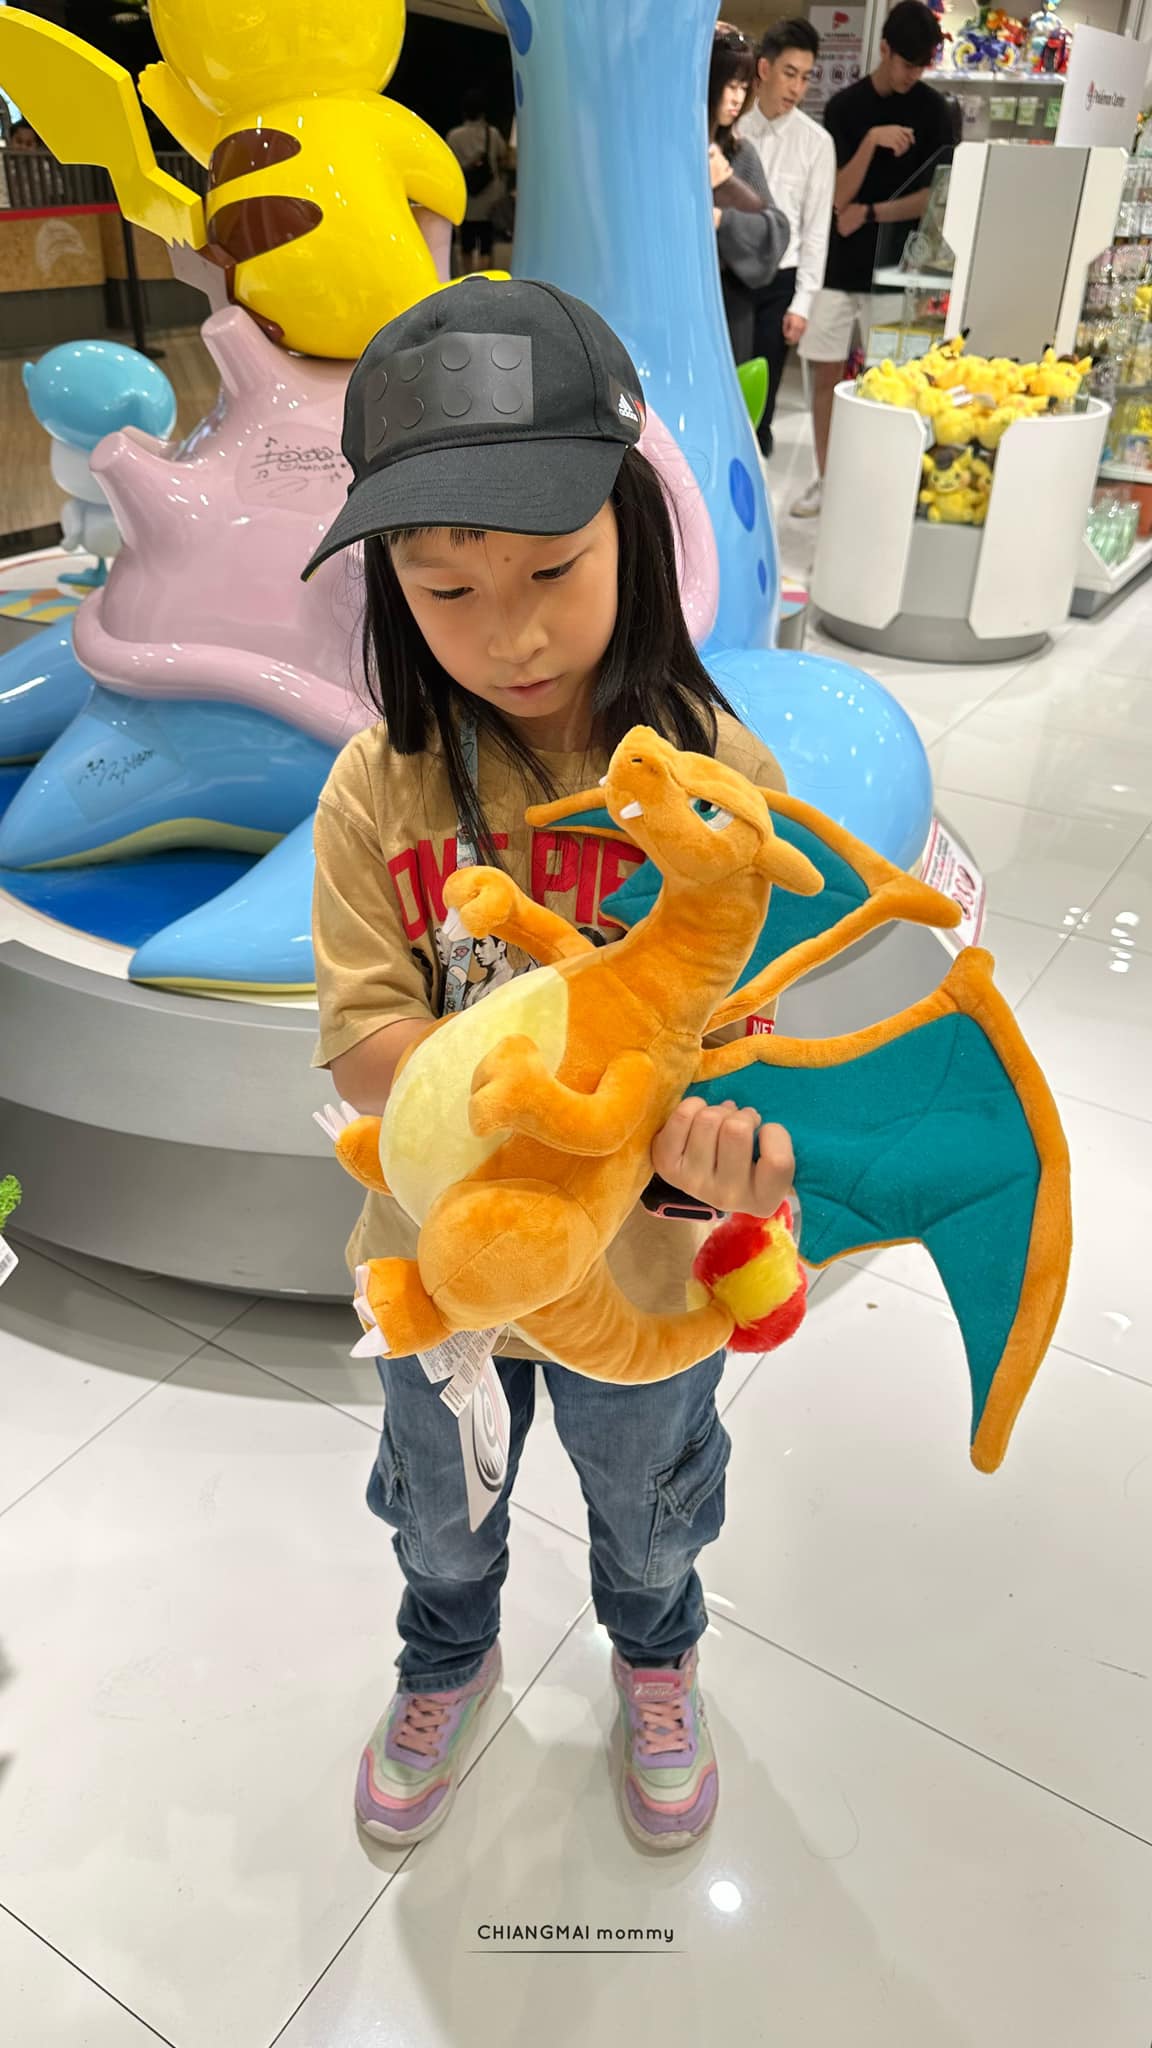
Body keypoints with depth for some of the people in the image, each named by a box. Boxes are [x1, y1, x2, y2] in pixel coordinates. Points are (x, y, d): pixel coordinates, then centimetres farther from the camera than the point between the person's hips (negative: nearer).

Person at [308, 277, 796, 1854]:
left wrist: (714, 1152, -40)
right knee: (442, 1512, 29)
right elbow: (362, 1041, -20)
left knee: (646, 1510, 28)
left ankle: (656, 1661, 64)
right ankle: (450, 1663, 64)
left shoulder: (715, 776, -20)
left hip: (642, 1271, 0)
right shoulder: (380, 789, -18)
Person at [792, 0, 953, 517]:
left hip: (895, 267, -1)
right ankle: (825, 479, 14)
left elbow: (935, 197, -3)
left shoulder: (933, 110, 1)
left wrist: (871, 213, -8)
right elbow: (839, 196, -5)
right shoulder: (844, 106, 3)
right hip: (838, 264, 2)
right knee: (827, 375, 3)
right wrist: (871, 141, -18)